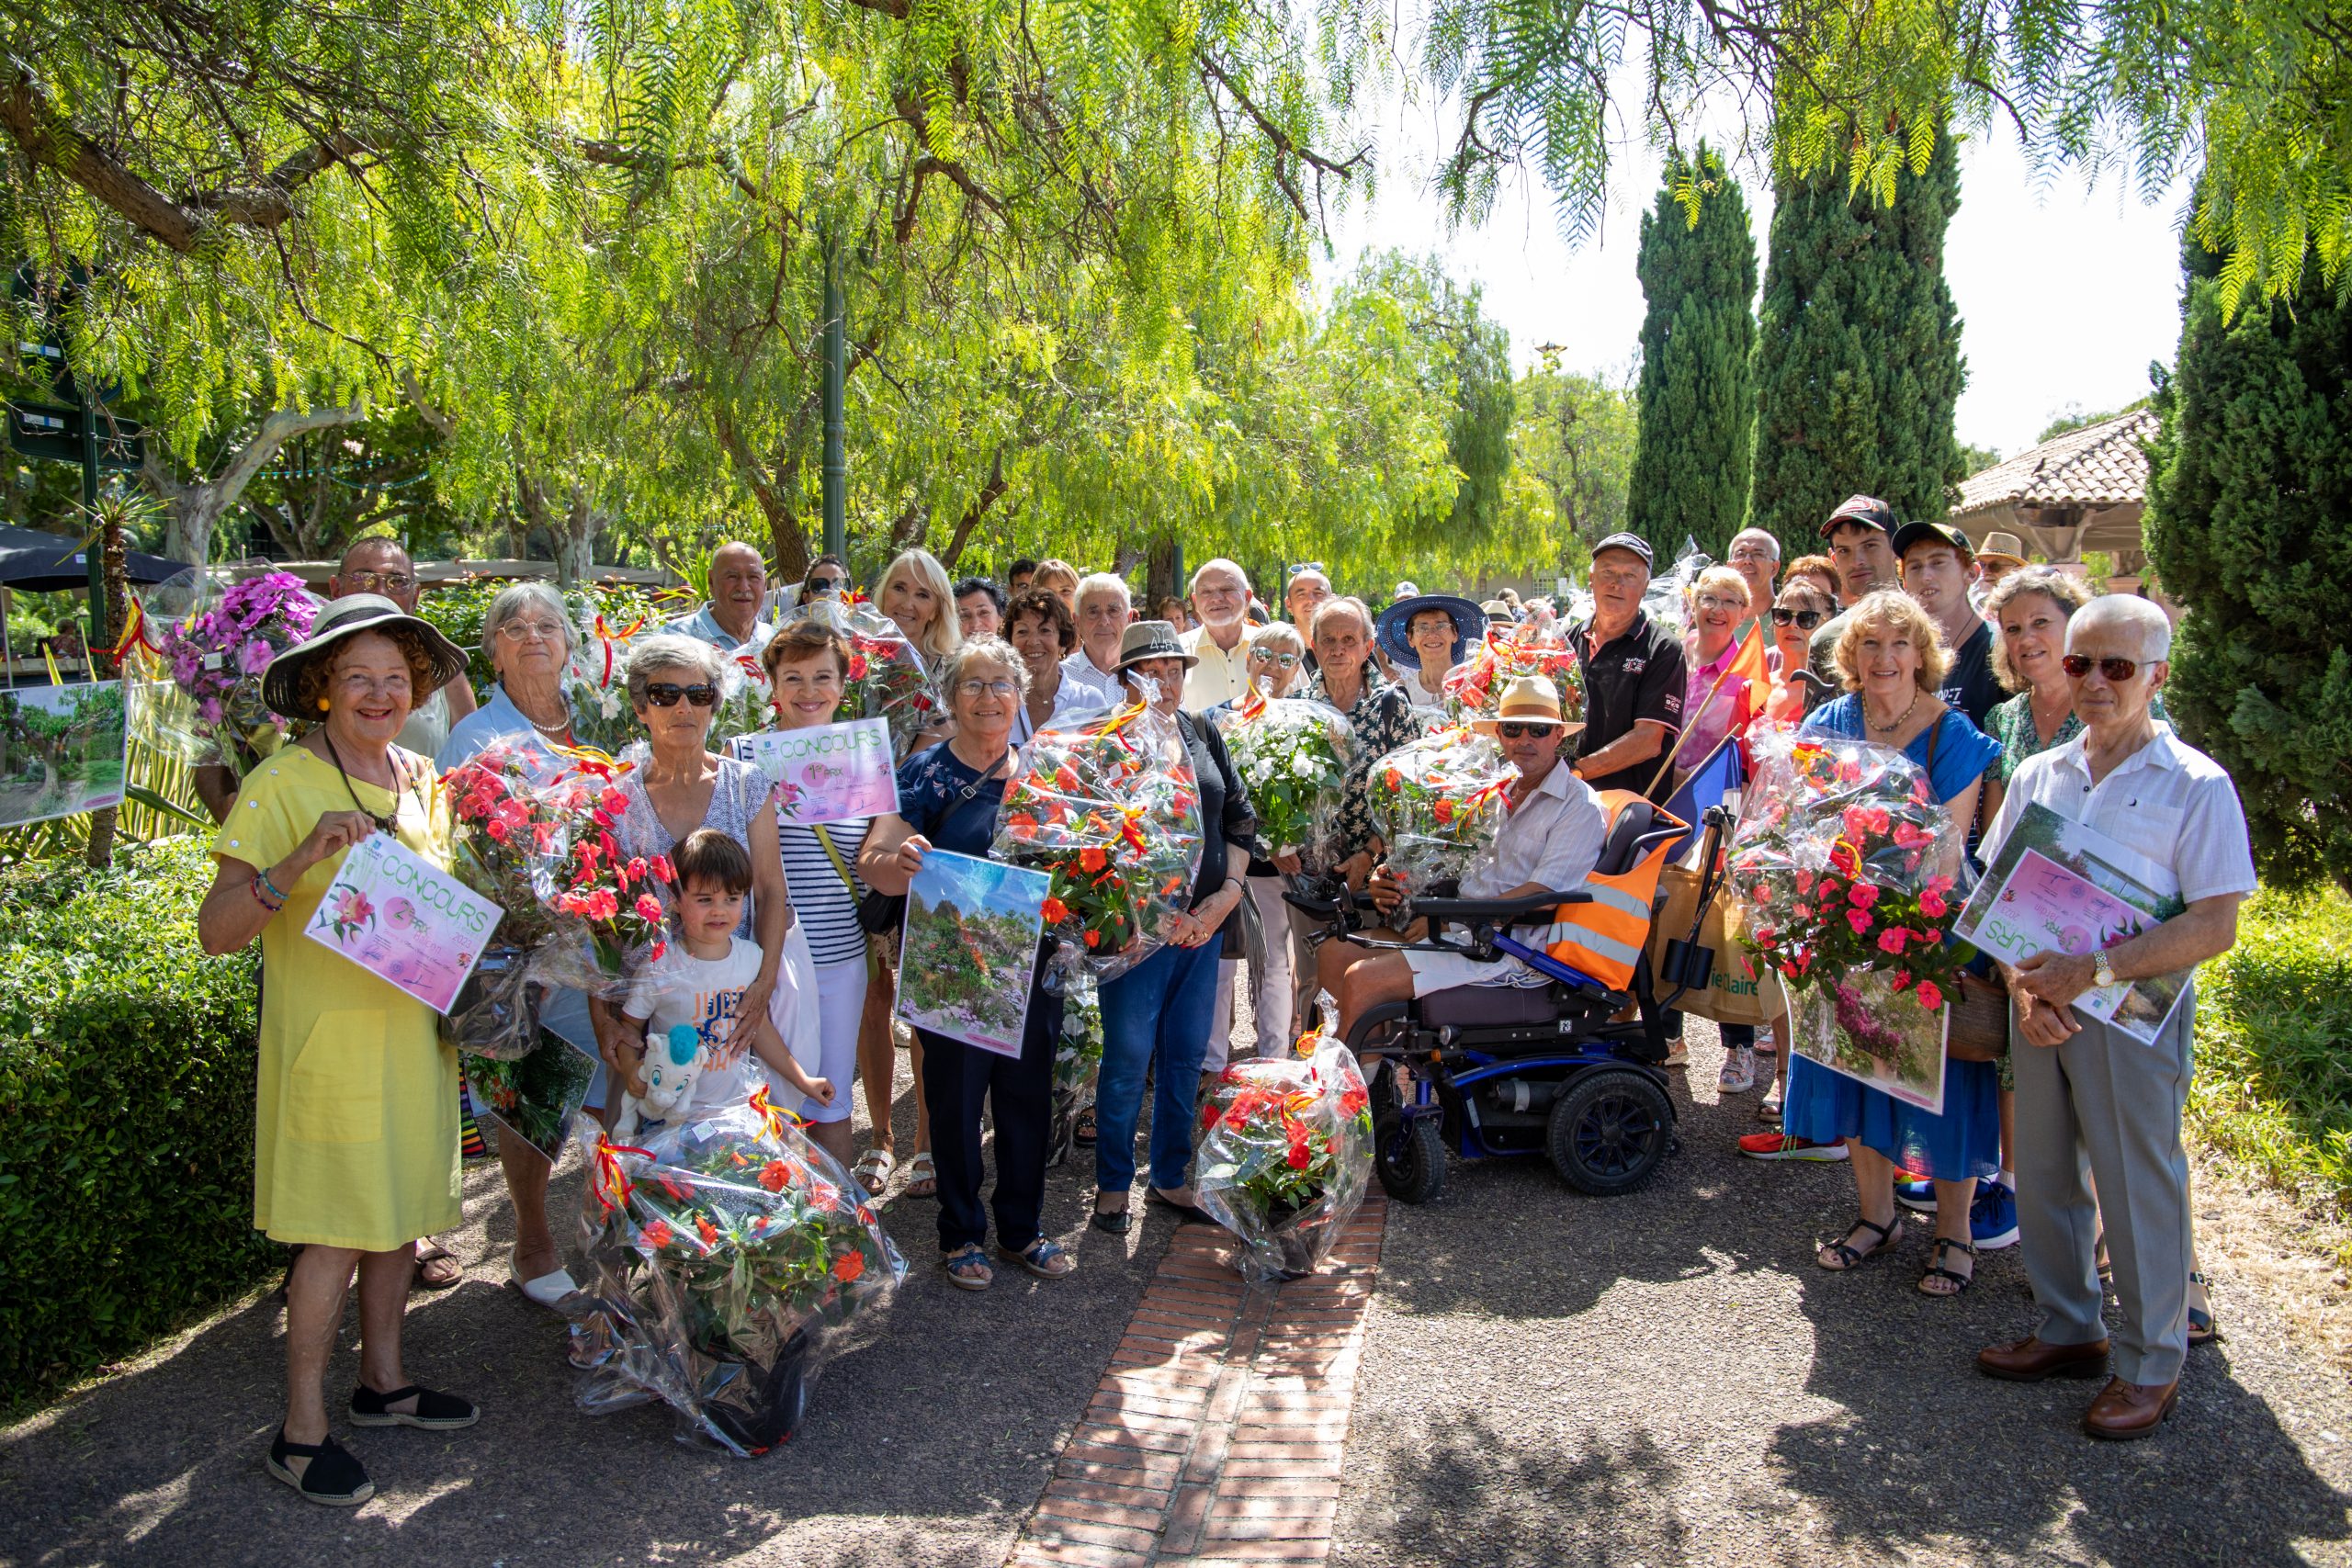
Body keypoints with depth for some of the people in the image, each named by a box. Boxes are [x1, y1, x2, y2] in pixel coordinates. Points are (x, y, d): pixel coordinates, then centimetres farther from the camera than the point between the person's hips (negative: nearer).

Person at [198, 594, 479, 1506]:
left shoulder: (420, 778, 7)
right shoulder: (282, 785, -13)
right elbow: (215, 931, -18)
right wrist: (299, 860, -31)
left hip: (412, 1029, 6)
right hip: (329, 1041, -6)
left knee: (402, 1213, 15)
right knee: (338, 1234, -1)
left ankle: (382, 1383, 32)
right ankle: (301, 1432, 13)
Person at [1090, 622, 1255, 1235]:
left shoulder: (1204, 735, 11)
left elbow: (1240, 818, 14)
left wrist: (1227, 892, 0)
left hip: (1205, 920, 5)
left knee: (1187, 1054, 11)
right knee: (1128, 1058, 0)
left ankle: (1171, 1175, 26)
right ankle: (1113, 1184, 16)